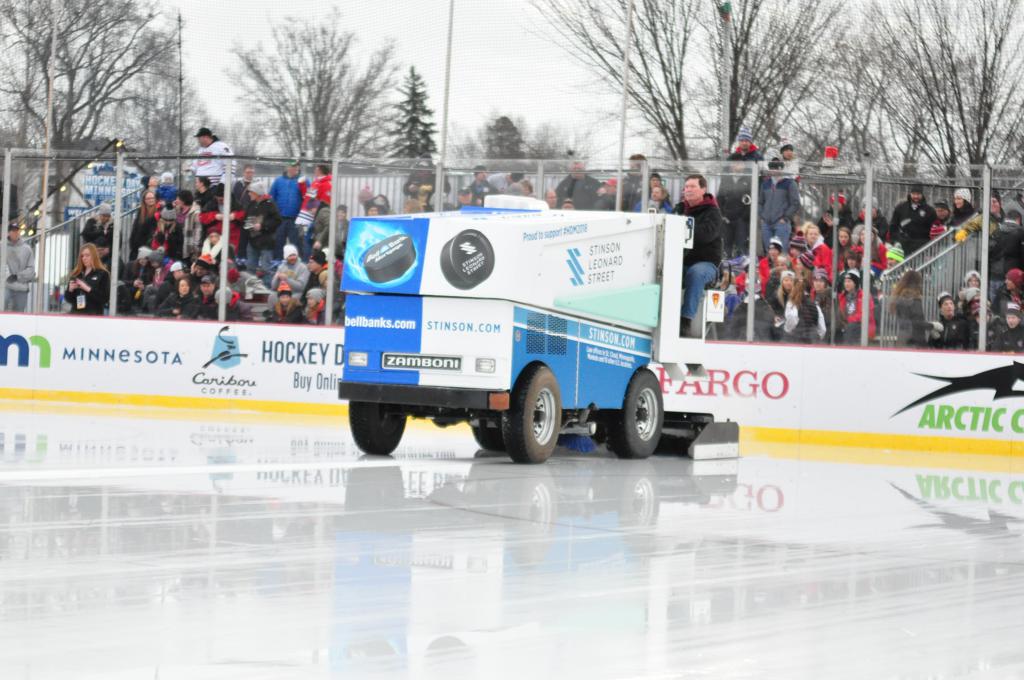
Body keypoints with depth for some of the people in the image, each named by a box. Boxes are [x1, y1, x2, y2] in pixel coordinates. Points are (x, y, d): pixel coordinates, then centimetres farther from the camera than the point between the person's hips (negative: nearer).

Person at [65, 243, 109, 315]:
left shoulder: (103, 274, -1)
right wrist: (70, 290, -7)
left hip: (93, 315, -6)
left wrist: (88, 289, -19)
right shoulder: (76, 275, 14)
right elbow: (68, 298, 15)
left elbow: (105, 297, -10)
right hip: (76, 314, 6)